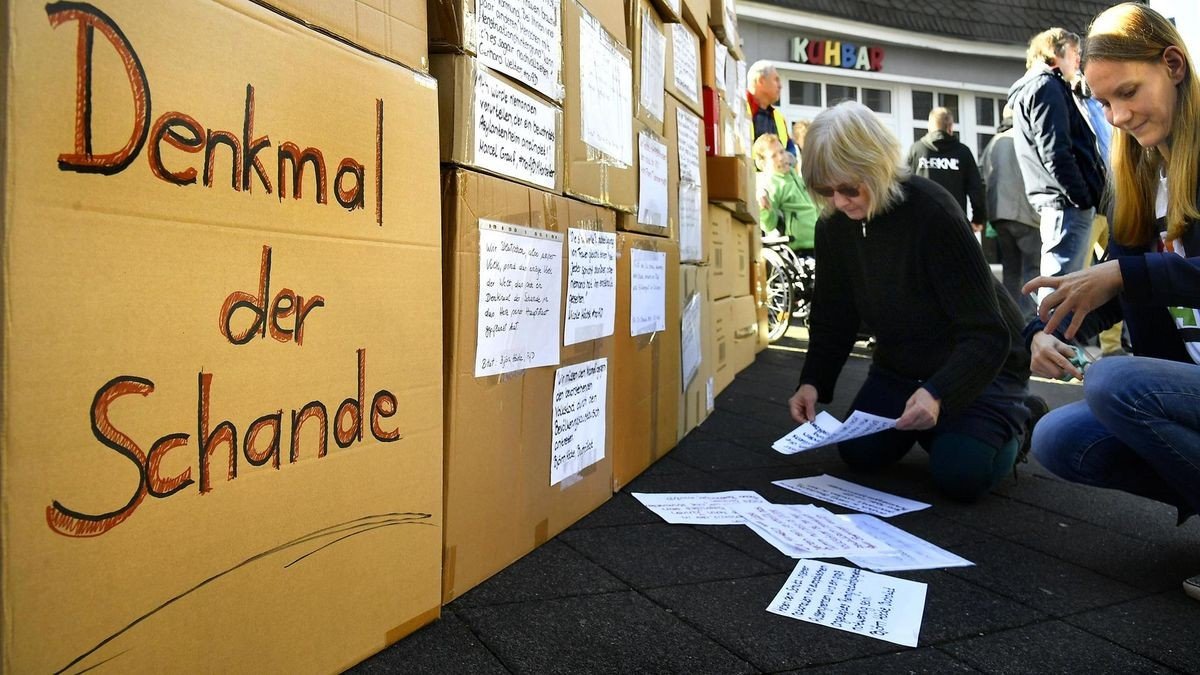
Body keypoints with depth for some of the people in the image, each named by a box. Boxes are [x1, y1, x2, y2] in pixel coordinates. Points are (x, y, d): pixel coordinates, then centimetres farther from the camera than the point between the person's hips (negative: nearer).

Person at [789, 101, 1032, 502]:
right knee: (859, 452, -7)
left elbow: (987, 333, -29)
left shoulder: (931, 212, -28)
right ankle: (924, 418, 22)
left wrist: (938, 394, -44)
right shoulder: (833, 227, -10)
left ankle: (1014, 416, 12)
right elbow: (833, 317, 0)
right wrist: (814, 382, -15)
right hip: (900, 365, 6)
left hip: (979, 362, -5)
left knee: (961, 474, -20)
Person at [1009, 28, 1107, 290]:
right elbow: (1055, 152, -17)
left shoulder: (1033, 87, 27)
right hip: (1066, 203, -10)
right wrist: (1084, 198, -14)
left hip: (1060, 202, 10)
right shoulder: (1046, 86, -4)